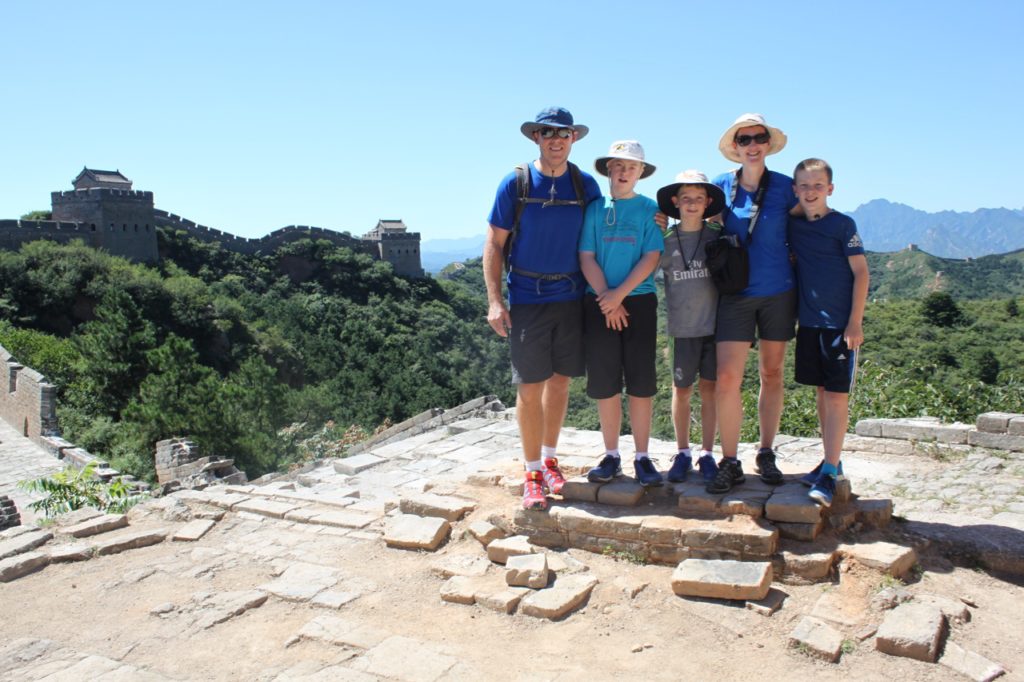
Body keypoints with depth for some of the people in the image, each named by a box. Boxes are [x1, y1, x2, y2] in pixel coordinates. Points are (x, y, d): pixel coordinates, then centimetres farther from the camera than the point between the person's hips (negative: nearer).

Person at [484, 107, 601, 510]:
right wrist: (494, 300, -8)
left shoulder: (585, 185, 5)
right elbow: (494, 244, -1)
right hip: (527, 298, -2)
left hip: (571, 296, 3)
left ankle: (549, 459, 27)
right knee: (530, 386, -2)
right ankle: (533, 473, 10)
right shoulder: (515, 184, -2)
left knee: (559, 381, 10)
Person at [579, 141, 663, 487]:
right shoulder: (594, 209, 6)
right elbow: (587, 257, 1)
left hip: (639, 301, -1)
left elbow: (651, 258, -5)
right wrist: (607, 300, -9)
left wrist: (619, 294, -14)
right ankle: (611, 456, 16)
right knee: (604, 381, 4)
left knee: (641, 382, 1)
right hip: (599, 303, 1)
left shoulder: (649, 209, 3)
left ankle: (642, 457, 11)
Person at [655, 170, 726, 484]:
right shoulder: (665, 240, 0)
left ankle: (707, 454, 17)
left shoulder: (717, 238, 2)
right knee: (681, 389, 6)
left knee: (710, 389, 6)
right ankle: (682, 452, 21)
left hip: (715, 324, 0)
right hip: (683, 327, 0)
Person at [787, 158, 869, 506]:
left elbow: (861, 272, -8)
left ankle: (829, 473, -3)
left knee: (837, 396, -5)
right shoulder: (793, 225, 7)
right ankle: (832, 461, 22)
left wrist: (855, 322, -13)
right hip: (809, 321, 5)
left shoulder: (843, 224, -7)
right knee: (821, 393, 11)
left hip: (840, 323, -5)